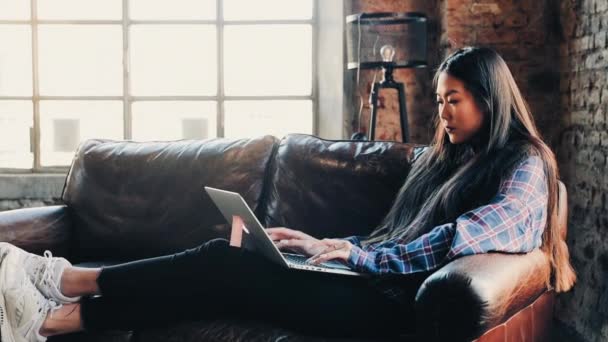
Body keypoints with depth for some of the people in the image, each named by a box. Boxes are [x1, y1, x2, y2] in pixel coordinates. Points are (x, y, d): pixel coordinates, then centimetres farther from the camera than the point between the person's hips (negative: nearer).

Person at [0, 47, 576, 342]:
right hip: (378, 282, 7)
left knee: (230, 271, -18)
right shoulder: (440, 158, 23)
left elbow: (468, 237, -17)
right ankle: (67, 281, -7)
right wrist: (325, 245, 6)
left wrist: (358, 254, -16)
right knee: (227, 255, -10)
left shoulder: (524, 166, 0)